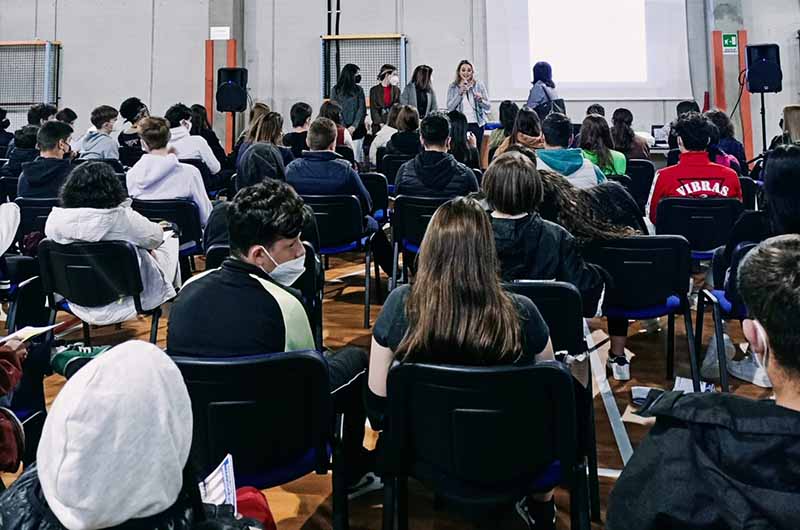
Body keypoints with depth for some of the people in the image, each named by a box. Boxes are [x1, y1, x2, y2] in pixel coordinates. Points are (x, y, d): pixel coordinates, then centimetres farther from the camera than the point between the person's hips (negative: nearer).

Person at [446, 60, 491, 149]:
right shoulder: (453, 87, 6)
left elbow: (488, 106, 5)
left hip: (476, 124, 0)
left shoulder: (479, 85, 5)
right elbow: (450, 107, -4)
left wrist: (480, 100, -15)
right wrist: (460, 93, -12)